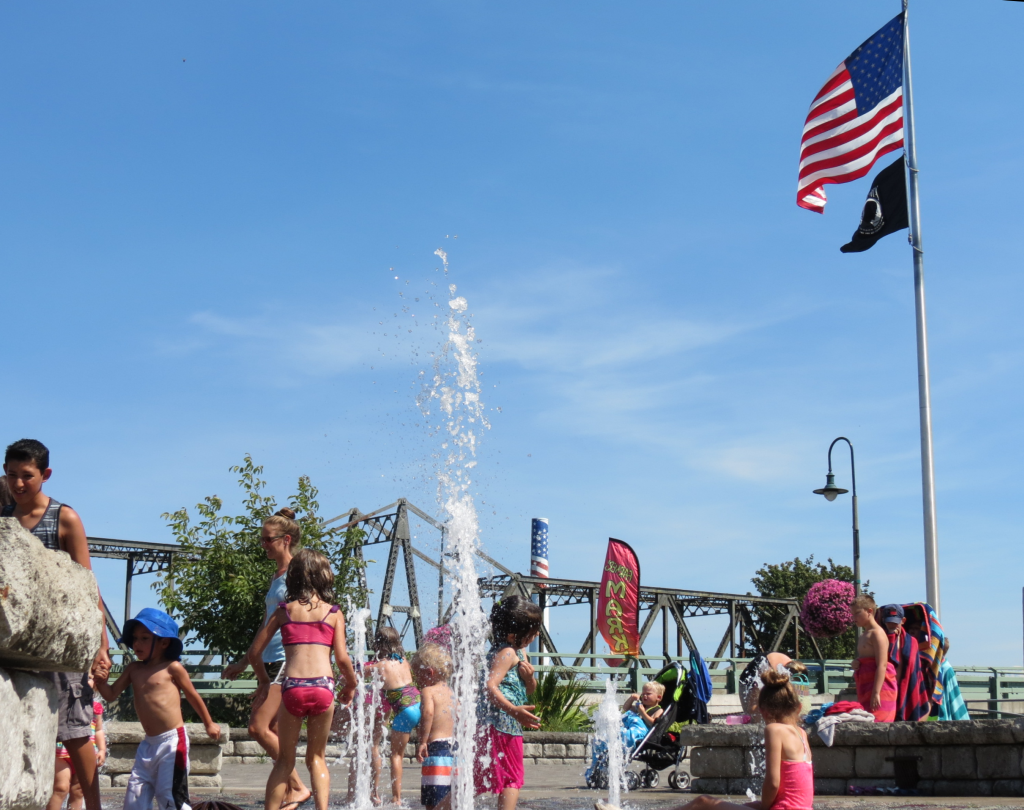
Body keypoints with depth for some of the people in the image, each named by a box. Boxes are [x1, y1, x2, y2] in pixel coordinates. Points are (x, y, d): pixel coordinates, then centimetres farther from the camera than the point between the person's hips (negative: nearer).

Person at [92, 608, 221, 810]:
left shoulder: (172, 668, -4)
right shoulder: (134, 669, 10)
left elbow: (193, 696, 6)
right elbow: (111, 695, 7)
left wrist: (209, 723, 14)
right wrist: (101, 682, -15)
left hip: (172, 740, -6)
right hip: (148, 743, 6)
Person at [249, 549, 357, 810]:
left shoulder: (284, 610, 11)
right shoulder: (334, 613, 10)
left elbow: (254, 653, 10)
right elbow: (342, 659, 3)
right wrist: (351, 685, 21)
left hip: (293, 688, 0)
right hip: (323, 687, 0)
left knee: (284, 761, 13)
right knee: (317, 757, 15)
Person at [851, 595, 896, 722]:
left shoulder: (877, 633, -9)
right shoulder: (863, 637, 20)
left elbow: (882, 665, -18)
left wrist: (876, 693, -24)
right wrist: (856, 664, 5)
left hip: (879, 687, -10)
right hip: (865, 689, 10)